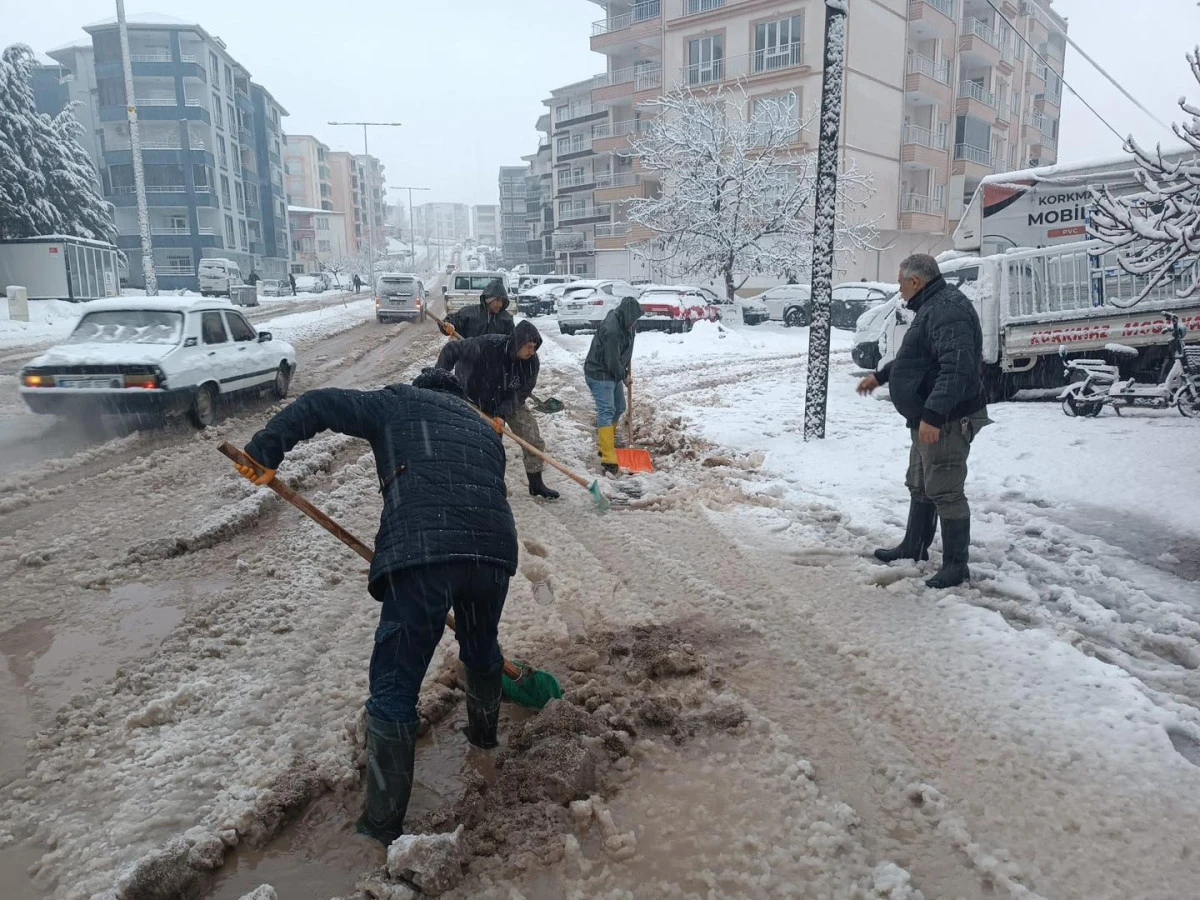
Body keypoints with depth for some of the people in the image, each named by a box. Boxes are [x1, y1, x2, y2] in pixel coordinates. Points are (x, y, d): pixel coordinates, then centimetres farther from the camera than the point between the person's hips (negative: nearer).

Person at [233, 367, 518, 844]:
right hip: (495, 549, 5)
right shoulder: (484, 429, 32)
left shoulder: (396, 403, 19)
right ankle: (484, 732, 57)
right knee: (482, 647, 33)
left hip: (419, 554, -5)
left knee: (394, 688, 6)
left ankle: (383, 822, 14)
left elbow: (319, 405, 7)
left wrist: (265, 451, 9)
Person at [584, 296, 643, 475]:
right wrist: (624, 377, -8)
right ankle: (608, 460, -20)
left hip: (613, 373, 10)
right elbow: (612, 361, -23)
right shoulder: (611, 330, -28)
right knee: (606, 412, -16)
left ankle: (606, 445, 33)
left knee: (619, 408, 17)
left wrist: (625, 373, 13)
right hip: (599, 374, -10)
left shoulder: (623, 323, 1)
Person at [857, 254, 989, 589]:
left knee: (945, 492, -4)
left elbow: (957, 367, -31)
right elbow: (916, 357, 30)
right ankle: (914, 548, 35)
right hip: (928, 419, 11)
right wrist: (880, 376, 38)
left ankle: (956, 564, 6)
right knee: (920, 486, 21)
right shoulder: (932, 307, 15)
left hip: (946, 421, -11)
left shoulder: (947, 310, -20)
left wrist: (932, 415, -35)